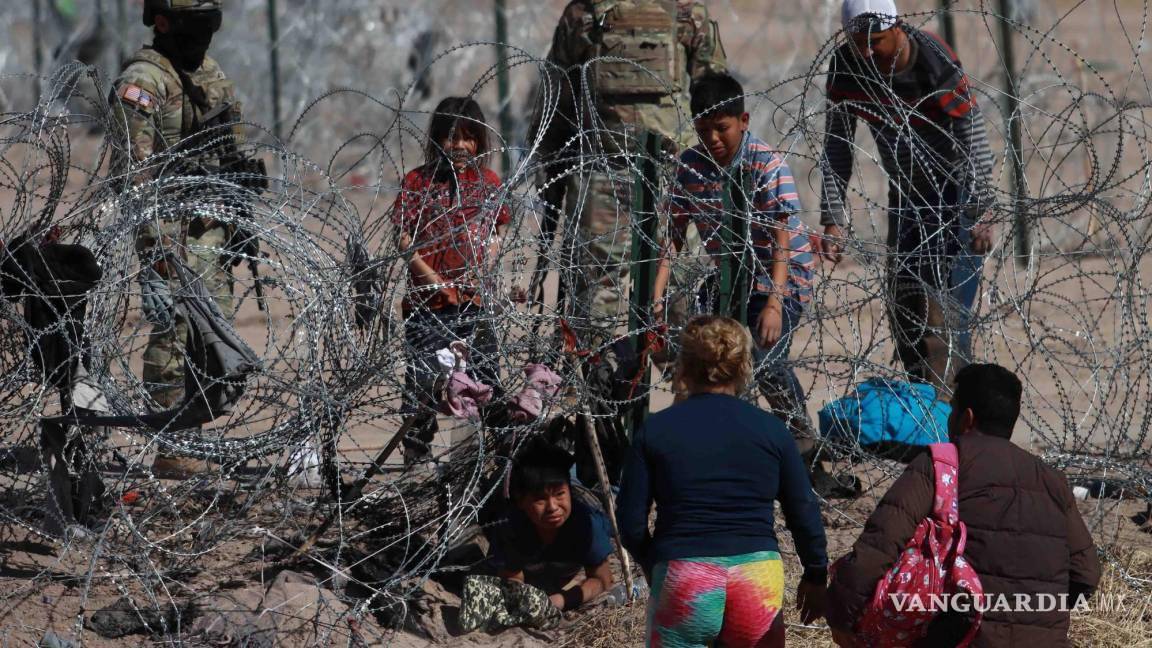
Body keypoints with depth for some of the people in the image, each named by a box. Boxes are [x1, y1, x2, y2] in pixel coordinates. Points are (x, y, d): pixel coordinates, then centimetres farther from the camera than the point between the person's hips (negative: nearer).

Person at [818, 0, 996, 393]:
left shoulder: (938, 65, -28)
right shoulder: (846, 67, -12)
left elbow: (975, 143, -23)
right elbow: (837, 148, -5)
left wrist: (979, 216, -25)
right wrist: (833, 219, -12)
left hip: (954, 189, -6)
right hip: (904, 191, 6)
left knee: (947, 304, -15)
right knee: (903, 303, 6)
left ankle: (945, 403, -17)